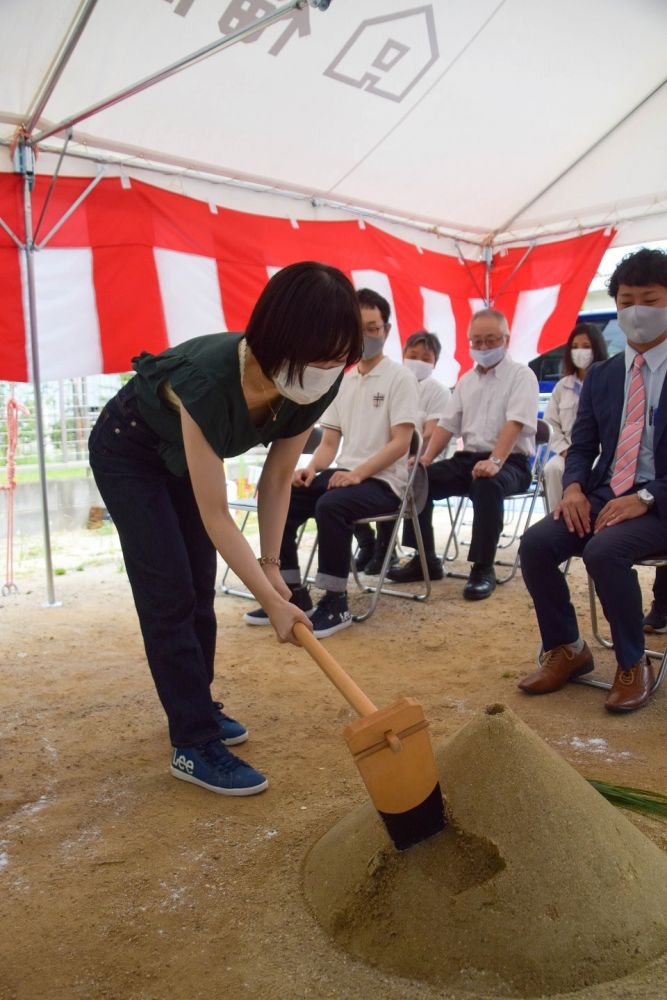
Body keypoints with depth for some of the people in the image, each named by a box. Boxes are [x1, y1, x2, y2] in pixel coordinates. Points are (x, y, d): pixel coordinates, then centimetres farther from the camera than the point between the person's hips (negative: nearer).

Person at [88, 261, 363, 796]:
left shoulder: (316, 386, -25)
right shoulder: (208, 380, -42)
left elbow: (277, 480, -11)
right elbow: (216, 516, -35)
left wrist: (271, 564, -14)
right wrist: (273, 602, -31)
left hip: (187, 453, 6)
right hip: (129, 452, -6)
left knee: (199, 590, 9)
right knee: (168, 594, -8)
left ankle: (195, 706, 28)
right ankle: (195, 745, 1)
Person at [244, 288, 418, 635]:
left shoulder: (400, 378, -3)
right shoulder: (342, 382, 15)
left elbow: (401, 443, -12)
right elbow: (329, 442, 14)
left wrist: (358, 473, -23)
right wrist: (311, 469, -8)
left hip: (383, 481, -6)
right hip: (344, 474, 6)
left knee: (330, 506, -35)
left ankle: (336, 602, -20)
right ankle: (293, 593, -2)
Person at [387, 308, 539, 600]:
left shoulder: (521, 375, -3)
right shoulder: (466, 380, 17)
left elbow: (515, 423, -18)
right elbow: (447, 424, 13)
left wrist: (495, 461, -34)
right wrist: (427, 458, -5)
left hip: (510, 462, -6)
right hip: (467, 458, 6)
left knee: (487, 484, -38)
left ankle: (483, 568, -26)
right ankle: (425, 560, -3)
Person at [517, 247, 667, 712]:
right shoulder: (600, 375, 14)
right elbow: (581, 446, 13)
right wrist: (574, 487, -8)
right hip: (605, 494, 5)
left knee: (604, 550, -33)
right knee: (535, 543, -19)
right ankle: (566, 649, 2)